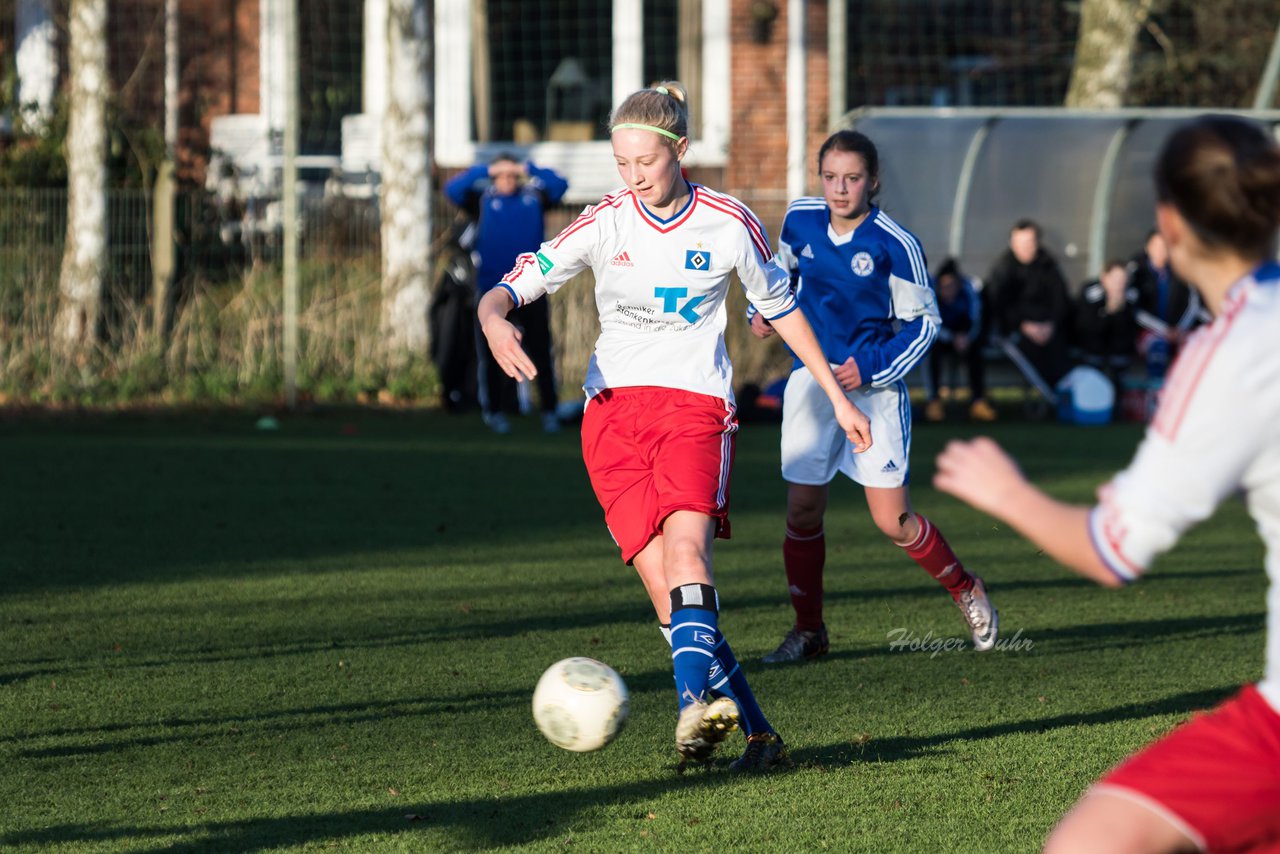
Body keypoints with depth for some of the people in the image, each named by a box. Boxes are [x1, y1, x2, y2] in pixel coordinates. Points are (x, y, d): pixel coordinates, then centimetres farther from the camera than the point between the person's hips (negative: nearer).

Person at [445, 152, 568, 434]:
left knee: (541, 352, 2)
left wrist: (529, 169, -4)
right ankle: (495, 411, 16)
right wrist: (485, 171, -9)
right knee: (492, 354, 6)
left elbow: (559, 185, -2)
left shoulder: (534, 198, 7)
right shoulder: (483, 200, 3)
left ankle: (549, 411, 8)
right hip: (492, 290, 0)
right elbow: (453, 189, -7)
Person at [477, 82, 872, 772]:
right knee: (664, 584, -12)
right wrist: (494, 319, -26)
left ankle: (697, 702, -43)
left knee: (685, 548, -28)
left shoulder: (729, 225, 2)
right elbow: (517, 284, -1)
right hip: (613, 407, 1)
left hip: (696, 402, -1)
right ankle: (756, 731, -6)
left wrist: (839, 398, 18)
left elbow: (780, 308, 16)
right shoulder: (605, 223, 2)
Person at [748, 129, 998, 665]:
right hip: (811, 380, 4)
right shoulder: (800, 220, -1)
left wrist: (873, 367, -16)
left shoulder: (895, 245, -14)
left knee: (892, 520, -6)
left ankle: (965, 588, 20)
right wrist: (763, 309, 2)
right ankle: (808, 630, 15)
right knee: (802, 509, 0)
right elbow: (781, 269, 22)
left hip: (873, 388, -4)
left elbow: (924, 321, -5)